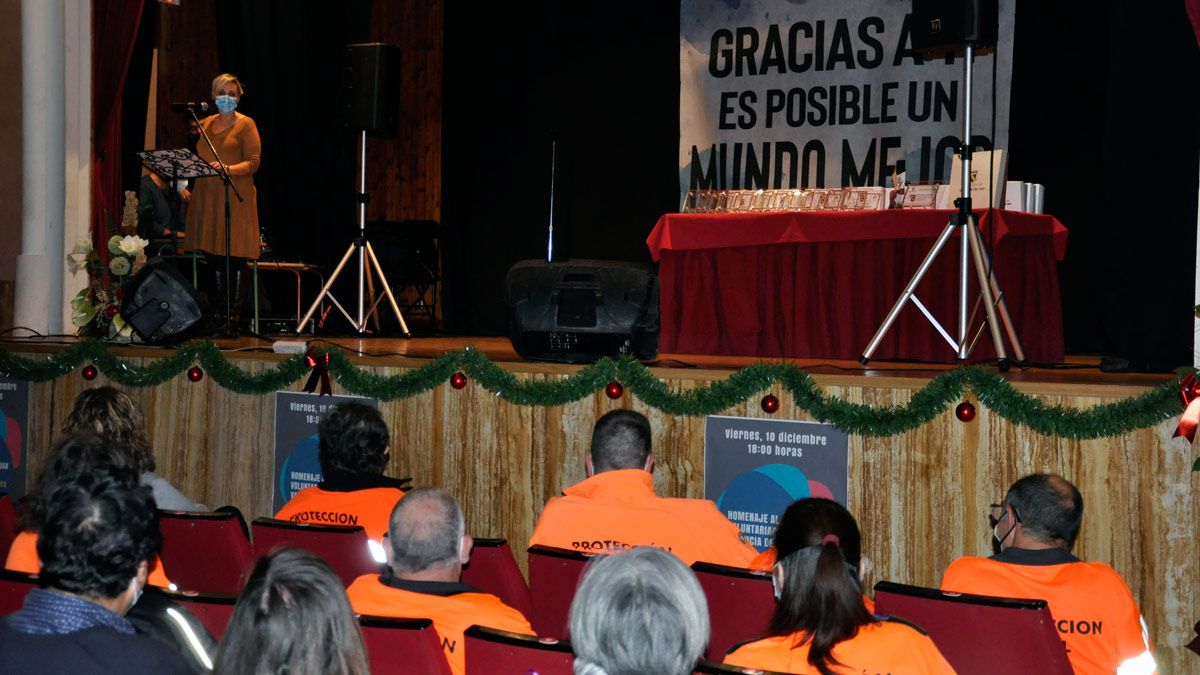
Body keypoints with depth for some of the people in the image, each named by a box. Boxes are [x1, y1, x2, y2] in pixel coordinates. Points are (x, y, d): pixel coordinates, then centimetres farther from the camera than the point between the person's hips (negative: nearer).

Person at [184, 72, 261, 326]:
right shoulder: (205, 124, 17)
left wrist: (227, 169, -22)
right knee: (212, 256, 3)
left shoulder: (245, 124, 1)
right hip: (206, 197, 5)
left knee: (235, 257, -7)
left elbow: (253, 163, -7)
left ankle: (234, 315, -5)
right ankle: (216, 312, 8)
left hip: (235, 197, -5)